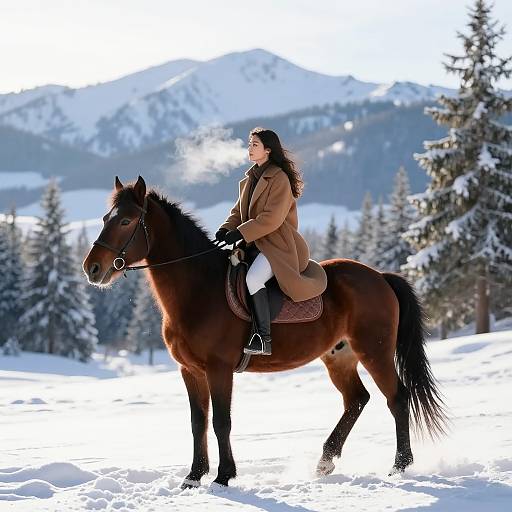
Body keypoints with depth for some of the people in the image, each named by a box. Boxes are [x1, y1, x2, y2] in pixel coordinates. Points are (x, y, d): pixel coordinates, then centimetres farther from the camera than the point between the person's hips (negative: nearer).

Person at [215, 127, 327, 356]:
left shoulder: (279, 179, -11)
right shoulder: (250, 178, 17)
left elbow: (272, 218, -19)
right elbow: (238, 210, 17)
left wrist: (241, 233, -23)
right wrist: (226, 229, -3)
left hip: (277, 244, -9)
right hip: (253, 244, 9)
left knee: (253, 278, -31)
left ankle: (264, 339, -27)